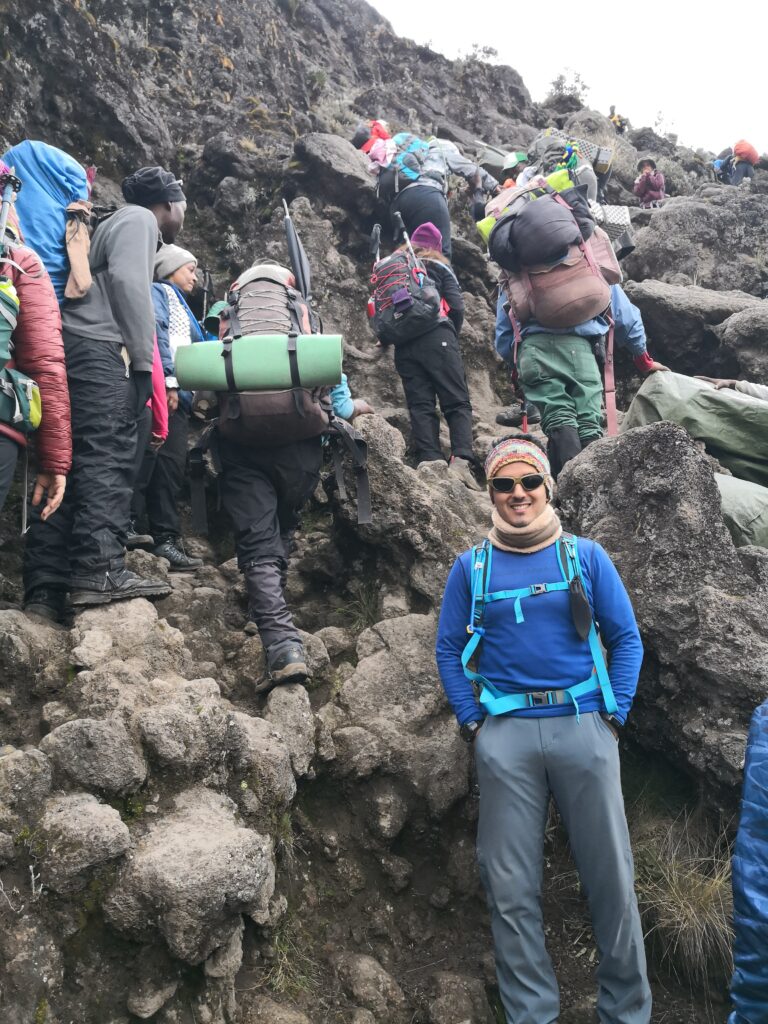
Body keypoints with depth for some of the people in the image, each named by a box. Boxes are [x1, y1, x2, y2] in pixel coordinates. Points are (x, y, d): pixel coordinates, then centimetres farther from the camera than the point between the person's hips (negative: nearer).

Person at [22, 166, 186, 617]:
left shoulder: (120, 223, 35)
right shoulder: (139, 219, 6)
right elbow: (128, 283, -11)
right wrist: (145, 360, -13)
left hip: (78, 348, 9)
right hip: (97, 348, -9)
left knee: (72, 462, 1)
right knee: (109, 456, -17)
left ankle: (46, 585, -4)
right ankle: (100, 571, -26)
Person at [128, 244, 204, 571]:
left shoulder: (182, 306, 31)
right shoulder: (159, 292, 5)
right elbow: (156, 331, -12)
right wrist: (168, 379, -20)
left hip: (178, 393, 9)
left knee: (172, 465, 3)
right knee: (147, 453, -18)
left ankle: (165, 540, 2)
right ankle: (126, 525, -21)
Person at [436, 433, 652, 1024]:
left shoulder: (585, 556, 6)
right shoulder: (471, 567, 7)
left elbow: (626, 638, 7)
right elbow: (449, 650, 10)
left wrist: (615, 715, -2)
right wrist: (472, 723, 1)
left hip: (585, 726, 0)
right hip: (506, 735, 1)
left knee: (611, 877, 6)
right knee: (512, 888, 5)